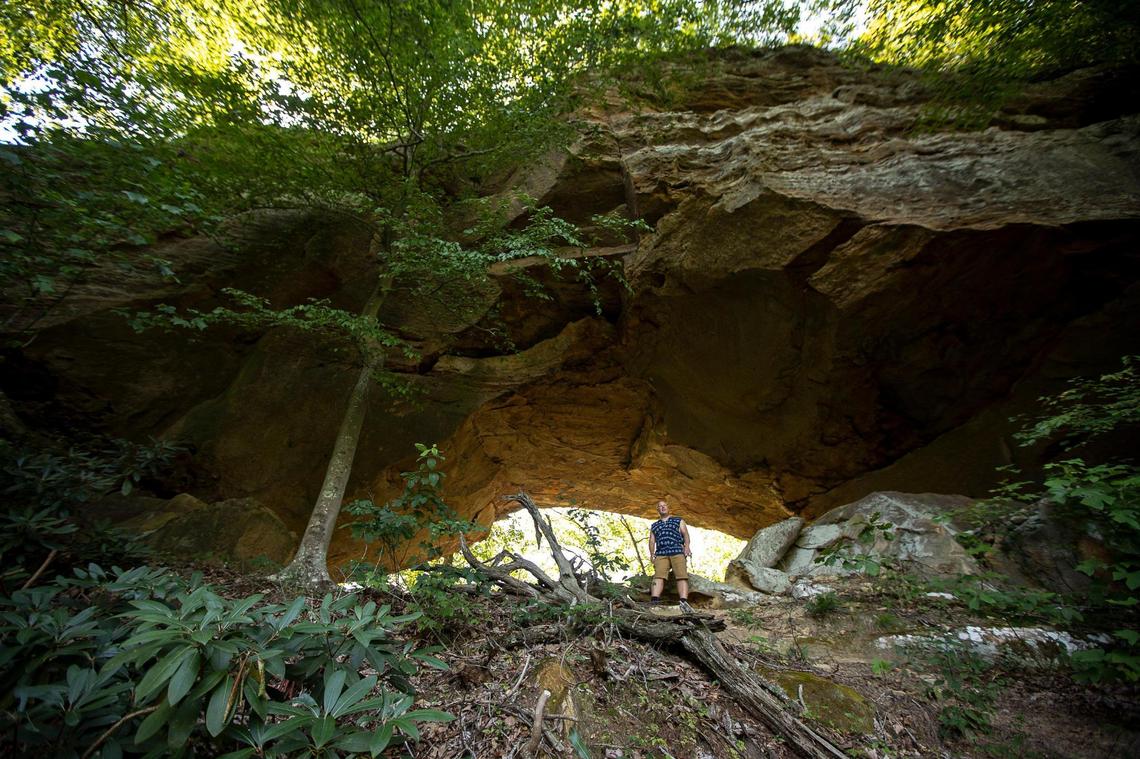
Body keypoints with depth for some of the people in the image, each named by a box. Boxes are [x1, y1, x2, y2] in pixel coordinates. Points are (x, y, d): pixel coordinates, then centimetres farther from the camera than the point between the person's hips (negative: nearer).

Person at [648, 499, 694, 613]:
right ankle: (654, 600, -36)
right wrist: (651, 554, 2)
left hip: (678, 551, -1)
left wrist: (687, 546, -11)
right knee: (658, 576, -20)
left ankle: (684, 602, -33)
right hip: (661, 553, 1)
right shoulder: (654, 525, 30)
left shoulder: (679, 521, 24)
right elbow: (652, 541, 21)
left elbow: (685, 533, 9)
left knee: (682, 576, -20)